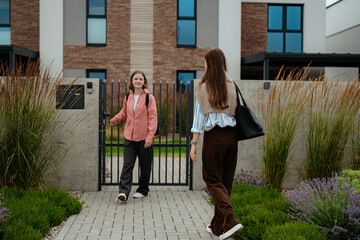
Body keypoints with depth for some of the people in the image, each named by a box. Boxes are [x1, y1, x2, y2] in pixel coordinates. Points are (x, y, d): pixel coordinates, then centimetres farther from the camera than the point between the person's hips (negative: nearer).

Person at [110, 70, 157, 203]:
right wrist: (116, 119, 8)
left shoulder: (149, 98, -5)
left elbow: (153, 118, -7)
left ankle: (143, 190, 24)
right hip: (129, 137, 3)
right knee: (127, 164, -5)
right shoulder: (127, 97, 8)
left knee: (145, 166, 8)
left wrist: (150, 136, -14)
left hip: (144, 138, -3)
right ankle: (123, 192, -8)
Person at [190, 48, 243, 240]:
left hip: (214, 136, -4)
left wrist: (194, 143, -5)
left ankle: (230, 220, -14)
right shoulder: (231, 85, 6)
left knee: (213, 180, 4)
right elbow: (235, 112, 5)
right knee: (225, 181, 12)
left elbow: (200, 116, -7)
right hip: (231, 136, 5)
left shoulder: (204, 86, -5)